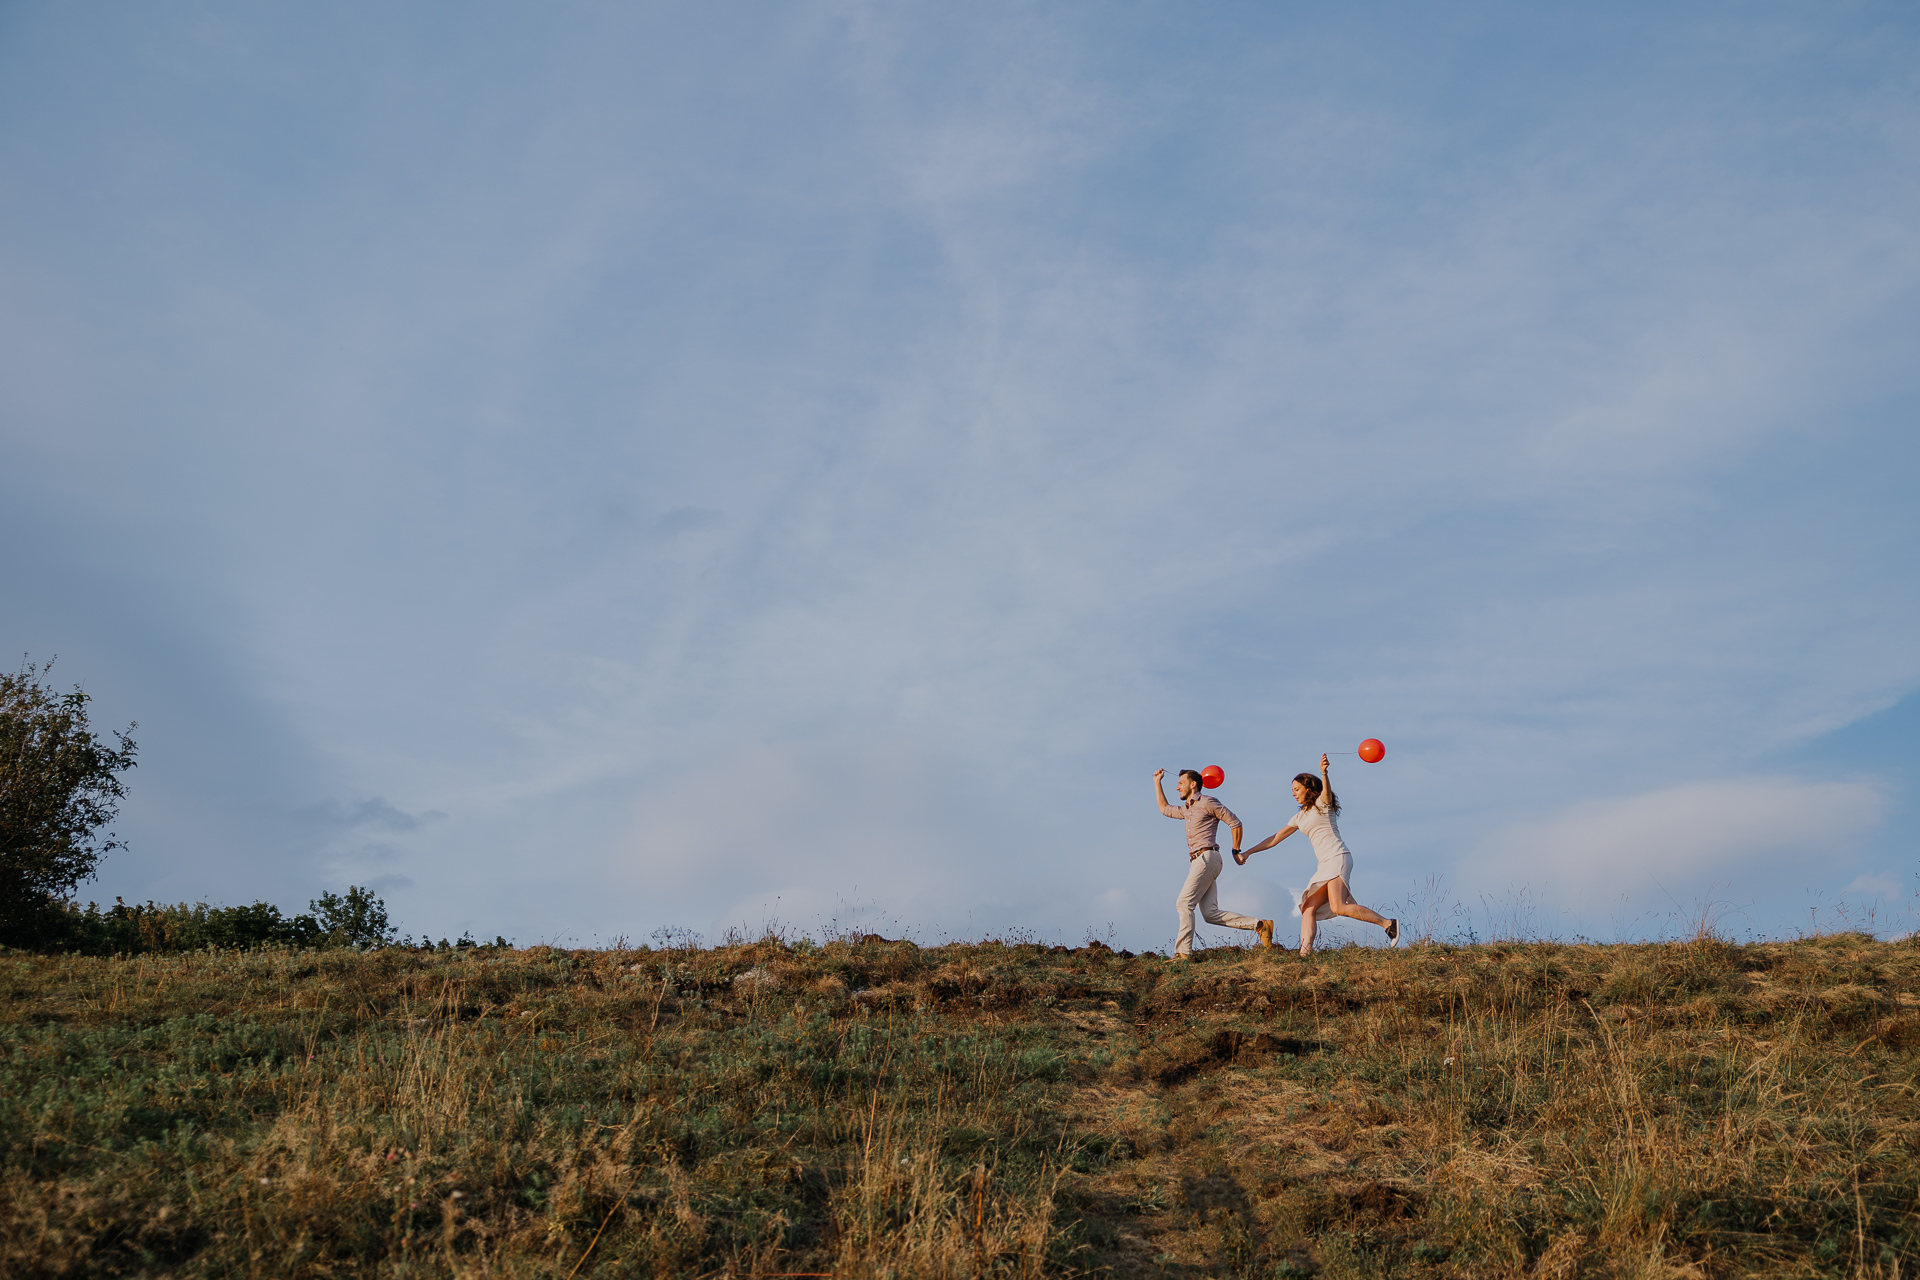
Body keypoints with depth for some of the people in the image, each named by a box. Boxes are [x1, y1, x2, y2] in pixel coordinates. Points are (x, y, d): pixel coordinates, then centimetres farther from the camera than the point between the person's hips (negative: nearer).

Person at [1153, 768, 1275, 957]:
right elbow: (1165, 809, 41)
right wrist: (1157, 782, 39)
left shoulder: (1206, 802, -1)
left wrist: (1236, 851, 0)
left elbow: (1235, 822, -2)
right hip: (1198, 862, 9)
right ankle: (1260, 925, -2)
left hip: (1207, 858, -9)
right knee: (1211, 914, -3)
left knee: (1184, 902, -17)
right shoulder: (1187, 809, 26)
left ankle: (1183, 953, -21)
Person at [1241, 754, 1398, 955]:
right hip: (1326, 863, 9)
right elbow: (1275, 838, 27)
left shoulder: (1323, 803, 2)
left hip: (1338, 857, -9)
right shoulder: (1300, 817, 23)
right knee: (1308, 907, -4)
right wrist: (1247, 853, 24)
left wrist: (1324, 773, -46)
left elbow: (1326, 791, -23)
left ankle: (1389, 924, -17)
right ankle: (1305, 951, -13)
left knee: (1338, 907, -24)